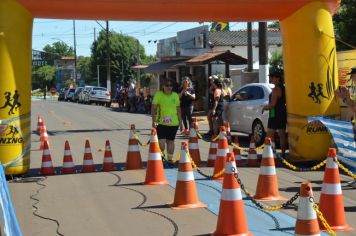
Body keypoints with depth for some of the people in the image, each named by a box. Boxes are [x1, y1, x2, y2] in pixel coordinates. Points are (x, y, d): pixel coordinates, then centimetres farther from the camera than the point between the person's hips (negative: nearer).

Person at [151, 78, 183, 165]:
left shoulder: (175, 95, 7)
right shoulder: (158, 94, -3)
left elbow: (178, 109, 14)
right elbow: (154, 108, -2)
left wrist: (180, 122, 14)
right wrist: (154, 120, -10)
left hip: (173, 123, 3)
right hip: (161, 123, -3)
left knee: (170, 141, 11)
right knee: (161, 142, -9)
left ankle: (170, 159, 22)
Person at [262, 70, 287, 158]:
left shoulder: (276, 89, -16)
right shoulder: (283, 88, 11)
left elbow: (272, 104, -20)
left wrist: (265, 107, -3)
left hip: (275, 114, -9)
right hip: (283, 113, 9)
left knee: (270, 135, -6)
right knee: (282, 134, 10)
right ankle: (283, 153, 13)